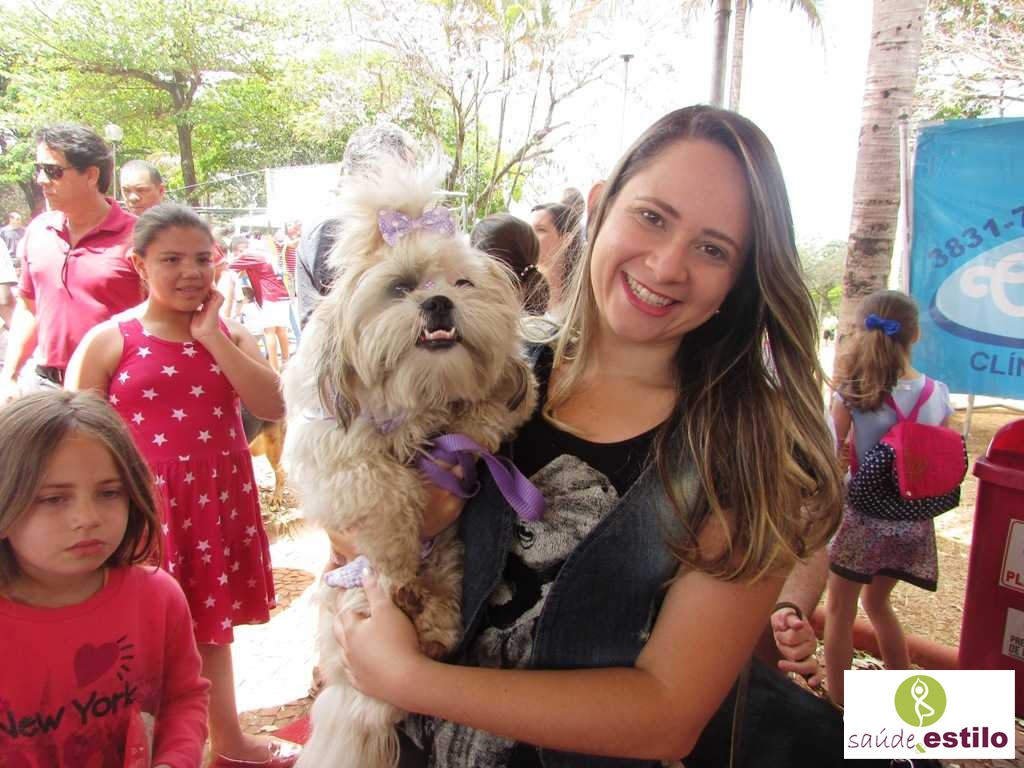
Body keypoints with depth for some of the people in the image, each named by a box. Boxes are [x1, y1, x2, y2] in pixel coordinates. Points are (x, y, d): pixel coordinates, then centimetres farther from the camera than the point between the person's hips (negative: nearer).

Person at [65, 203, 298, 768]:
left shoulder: (229, 335, 4)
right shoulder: (109, 341, -6)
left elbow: (274, 407, -11)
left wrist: (211, 337, -14)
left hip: (218, 500, 4)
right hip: (145, 507, -3)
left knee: (211, 624, 18)